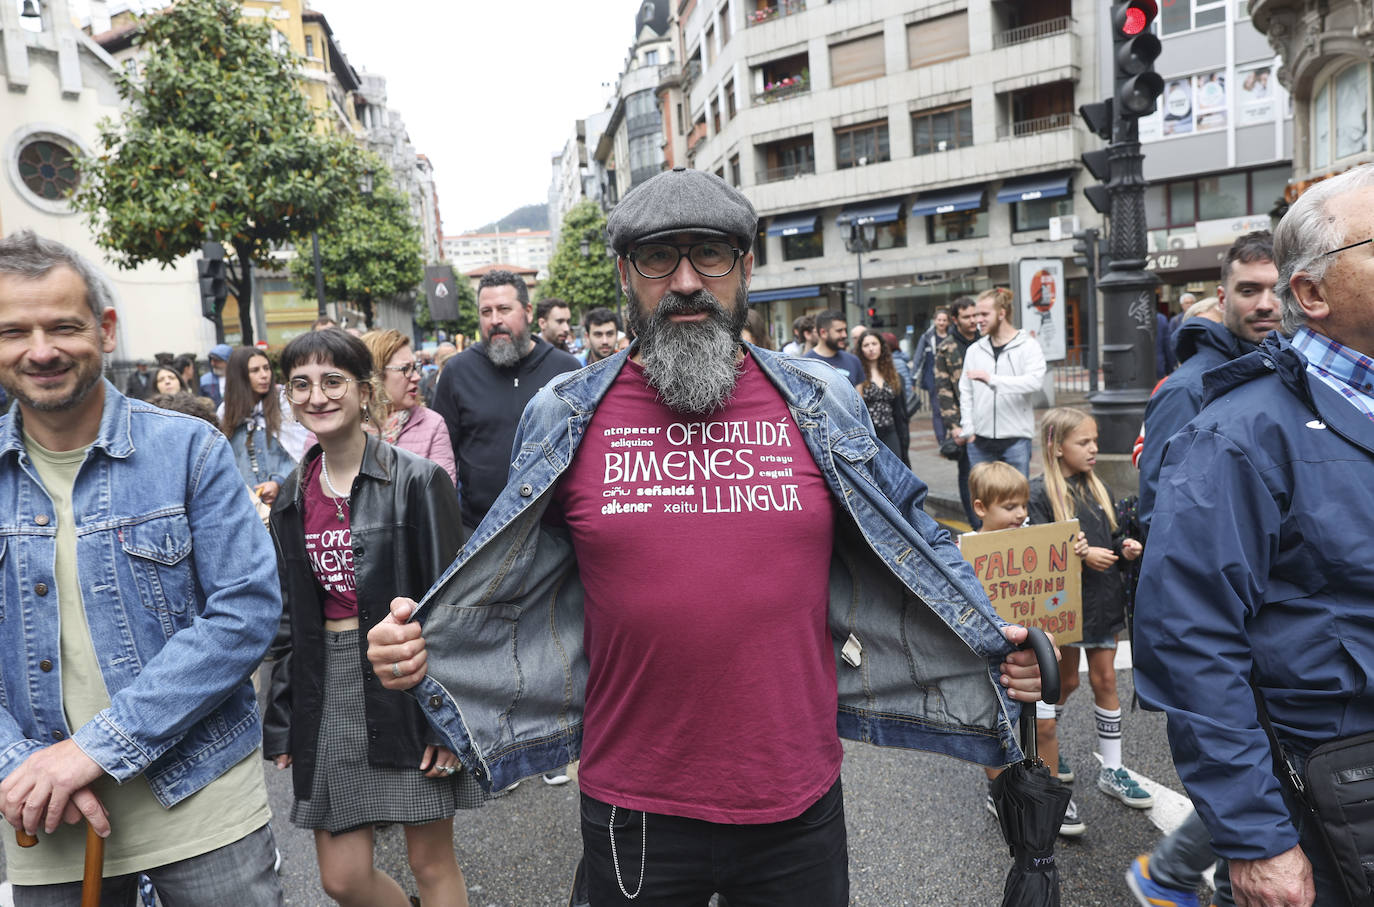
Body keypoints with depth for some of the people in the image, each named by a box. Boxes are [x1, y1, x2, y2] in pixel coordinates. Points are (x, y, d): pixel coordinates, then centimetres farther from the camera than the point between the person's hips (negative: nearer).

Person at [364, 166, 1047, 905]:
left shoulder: (819, 404, -1)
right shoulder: (566, 416, -3)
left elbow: (910, 555, 8)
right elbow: (511, 588, 7)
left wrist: (989, 647, -1)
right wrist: (421, 646, -8)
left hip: (798, 803, 1)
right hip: (633, 813, 0)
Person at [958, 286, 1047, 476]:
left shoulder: (1028, 346, -2)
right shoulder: (974, 350, 11)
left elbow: (1034, 381, -20)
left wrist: (992, 379, -31)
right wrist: (968, 429, 3)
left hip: (1016, 439, -4)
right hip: (980, 440, 4)